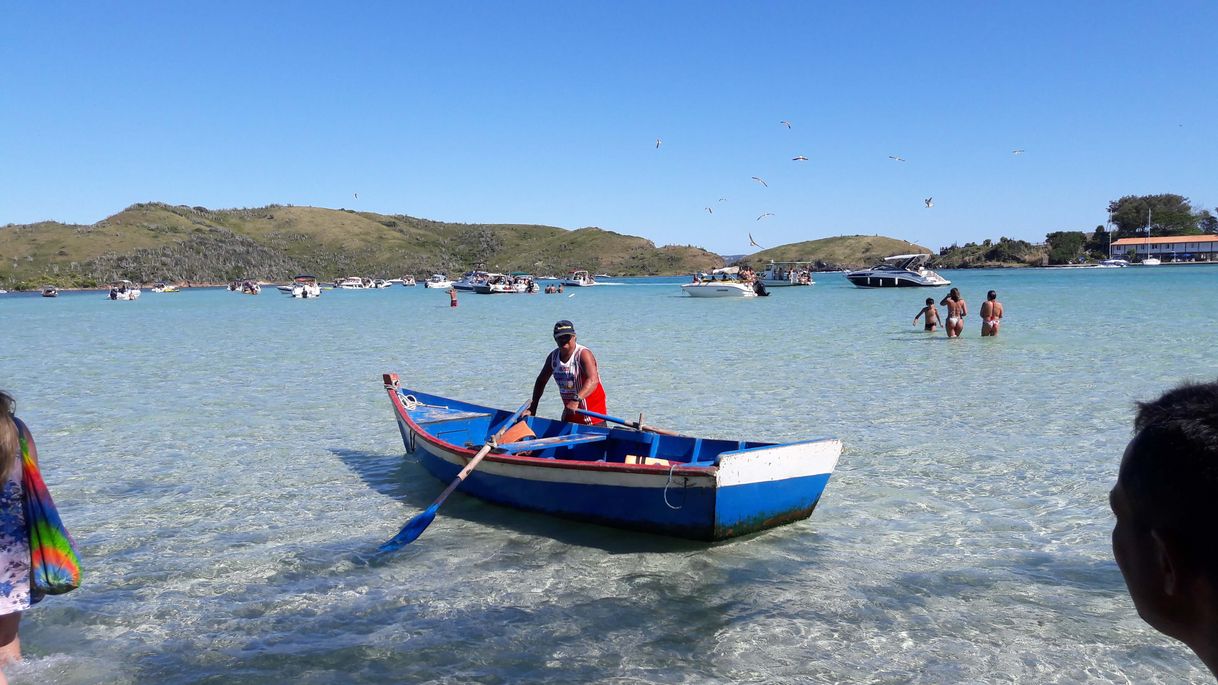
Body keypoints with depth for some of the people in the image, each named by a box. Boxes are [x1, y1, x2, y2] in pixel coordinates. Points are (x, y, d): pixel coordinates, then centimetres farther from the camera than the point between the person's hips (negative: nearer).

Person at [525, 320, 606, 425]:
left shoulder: (583, 354, -17)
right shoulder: (553, 357, 3)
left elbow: (593, 381, -33)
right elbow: (541, 381, 14)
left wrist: (576, 400, -47)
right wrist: (532, 408, 8)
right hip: (569, 413, 6)